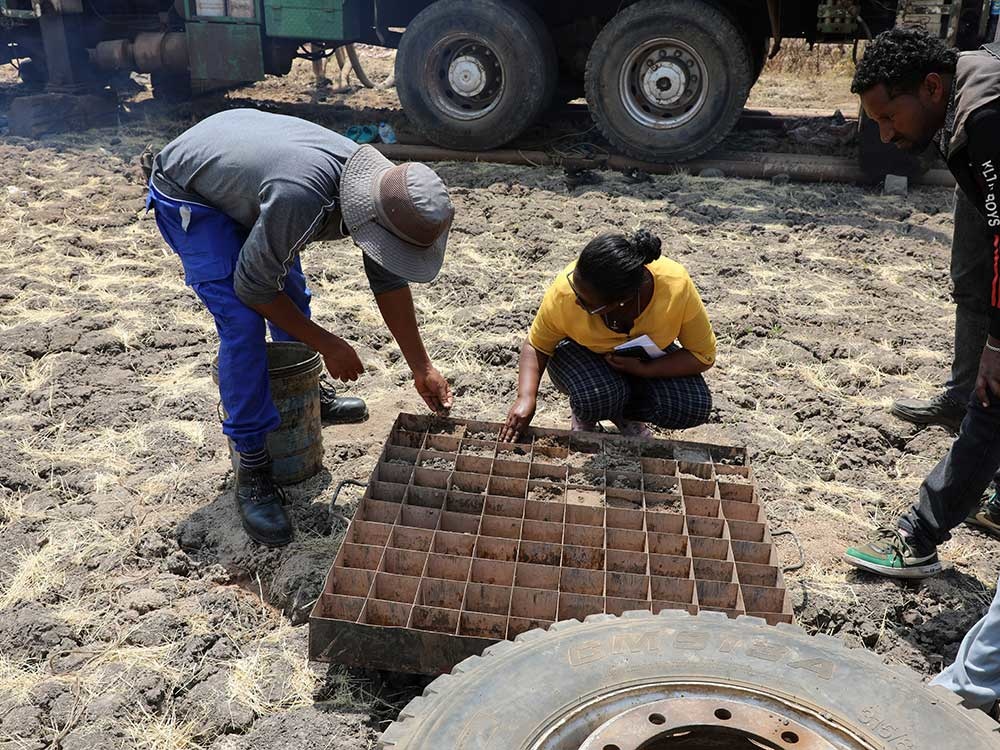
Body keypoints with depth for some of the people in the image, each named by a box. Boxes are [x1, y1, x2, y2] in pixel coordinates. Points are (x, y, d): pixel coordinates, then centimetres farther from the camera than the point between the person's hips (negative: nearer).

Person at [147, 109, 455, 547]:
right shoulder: (300, 200, -43)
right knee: (242, 325, -19)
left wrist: (422, 369, -3)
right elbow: (252, 287, -27)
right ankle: (252, 469, -9)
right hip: (187, 195, -7)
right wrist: (326, 343, -19)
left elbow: (389, 280, -6)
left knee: (293, 296, 16)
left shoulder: (379, 186, -19)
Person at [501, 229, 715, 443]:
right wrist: (526, 398, -31)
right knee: (596, 397, -35)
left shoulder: (677, 287, -33)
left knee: (695, 407, -23)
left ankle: (624, 413, 7)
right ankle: (585, 417, 4)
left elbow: (704, 356, -21)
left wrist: (643, 369, -32)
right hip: (581, 353, -1)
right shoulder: (565, 290, -33)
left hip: (645, 359, 1)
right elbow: (536, 346, -16)